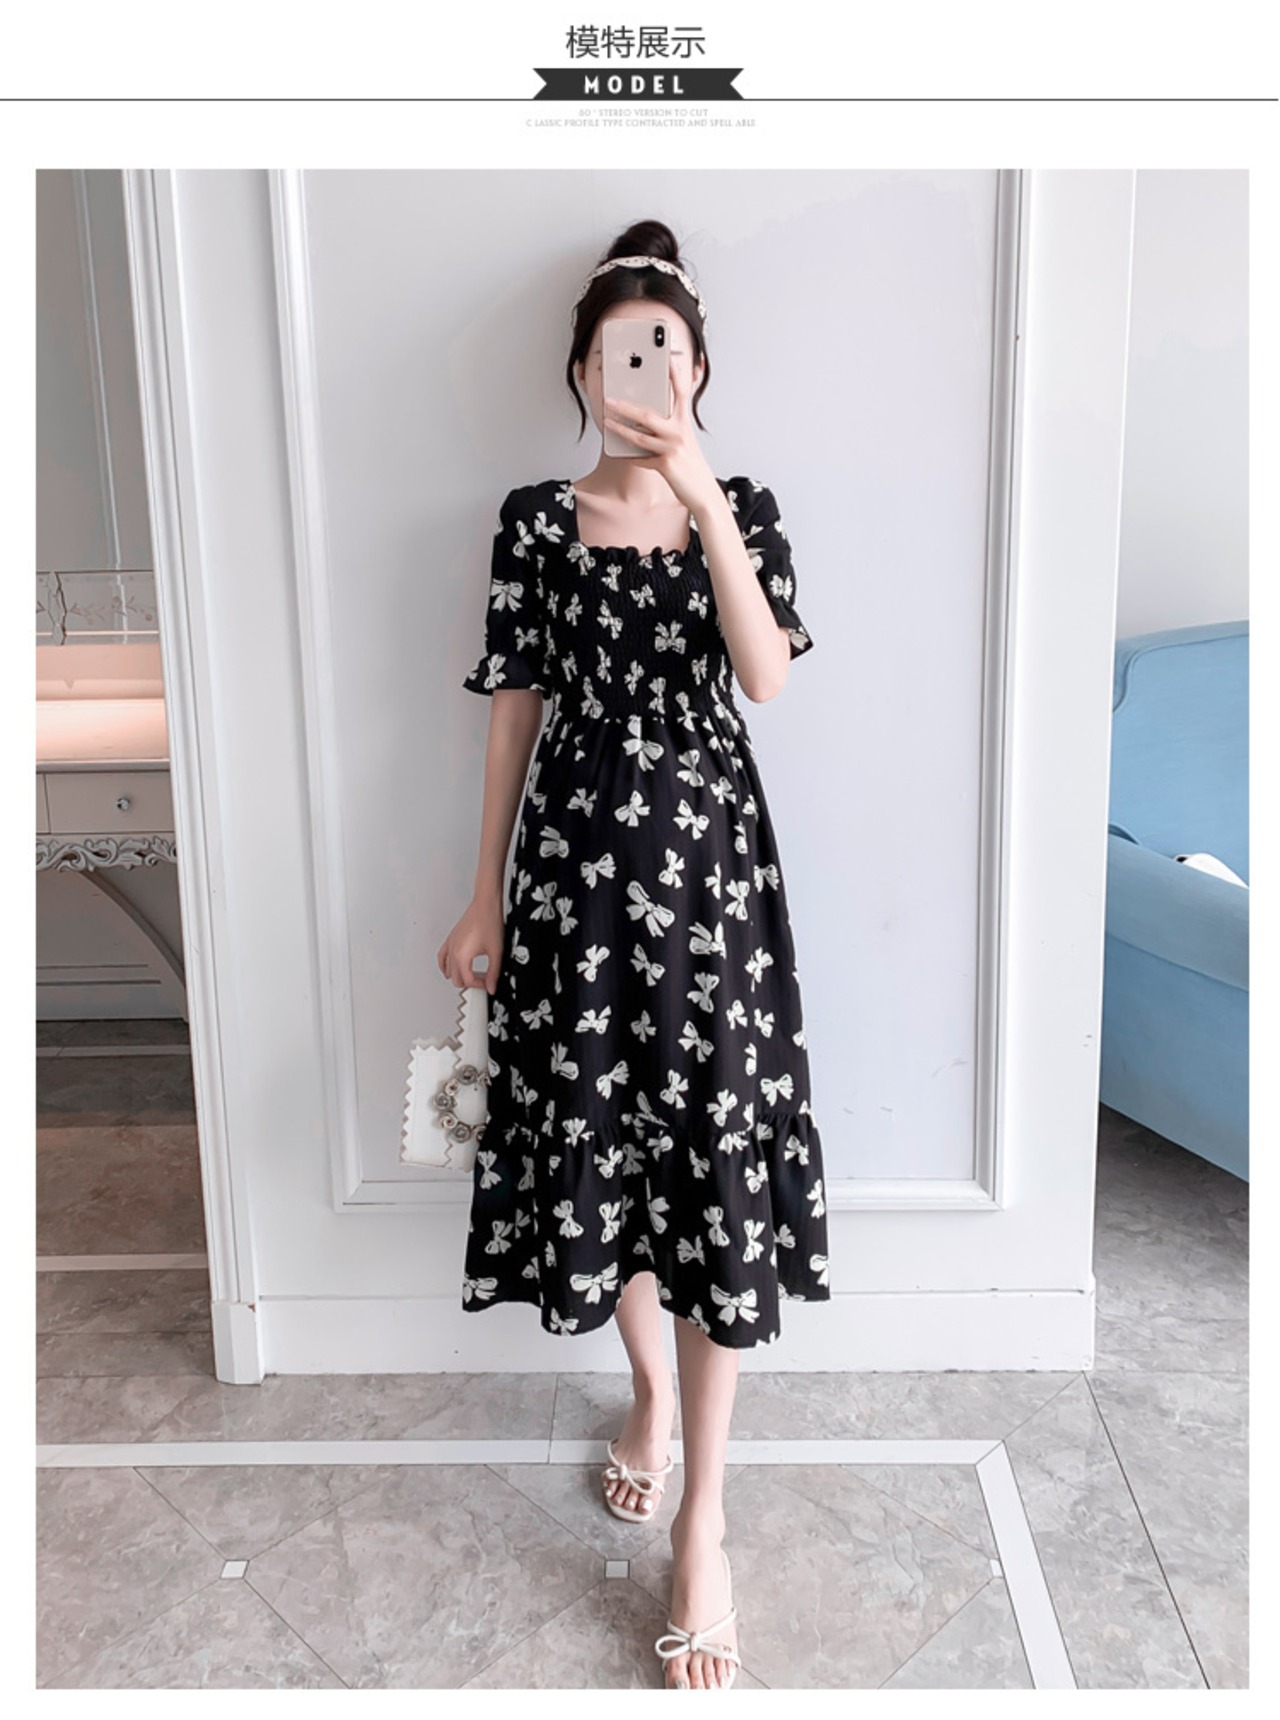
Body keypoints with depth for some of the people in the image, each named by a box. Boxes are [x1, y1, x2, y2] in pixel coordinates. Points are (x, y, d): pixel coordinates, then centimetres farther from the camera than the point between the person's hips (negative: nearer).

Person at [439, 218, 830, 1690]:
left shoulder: (741, 505, 3)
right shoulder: (536, 520, 4)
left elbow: (765, 675, -13)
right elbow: (514, 710, 5)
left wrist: (699, 494, -20)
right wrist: (486, 897, 4)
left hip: (709, 851, -1)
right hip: (576, 853, 1)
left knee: (717, 1157, -3)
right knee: (596, 1138, 10)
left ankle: (703, 1522, 8)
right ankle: (651, 1389, 39)